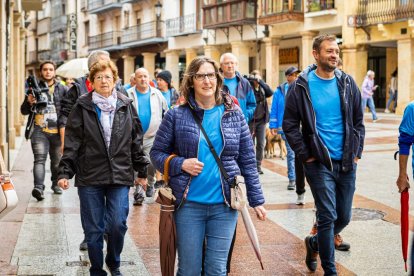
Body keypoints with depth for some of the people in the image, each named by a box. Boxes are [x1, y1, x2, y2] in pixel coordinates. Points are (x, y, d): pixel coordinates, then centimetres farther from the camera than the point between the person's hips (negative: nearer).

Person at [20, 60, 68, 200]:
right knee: (39, 159, -15)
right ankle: (38, 187, -26)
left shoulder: (62, 89, 8)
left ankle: (55, 184, 32)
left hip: (57, 131, 1)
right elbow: (24, 111, 12)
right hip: (39, 130, -1)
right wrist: (29, 102, -10)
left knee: (57, 160, 12)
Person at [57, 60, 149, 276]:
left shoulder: (126, 106, 7)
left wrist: (142, 171, 12)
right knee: (93, 229, 4)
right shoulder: (82, 107, 1)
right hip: (89, 177, -1)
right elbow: (72, 143, 0)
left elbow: (136, 141, 11)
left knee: (118, 224, -6)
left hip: (120, 176, 1)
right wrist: (65, 172, -5)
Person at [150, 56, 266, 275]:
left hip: (224, 204, 1)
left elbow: (248, 161, 7)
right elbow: (157, 153, 5)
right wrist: (180, 164, -13)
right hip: (189, 204, -1)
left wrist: (256, 199, 5)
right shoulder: (176, 116, -1)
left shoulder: (233, 115, 4)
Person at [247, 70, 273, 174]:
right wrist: (250, 79, -22)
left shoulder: (262, 89, 6)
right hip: (251, 120, -3)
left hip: (262, 120, 3)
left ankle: (258, 166, 11)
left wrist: (260, 81, -18)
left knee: (261, 145, 4)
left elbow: (270, 92, -11)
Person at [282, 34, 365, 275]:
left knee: (344, 217, 10)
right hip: (319, 163, -4)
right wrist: (305, 155, -6)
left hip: (347, 163, 4)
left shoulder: (347, 83, 5)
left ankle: (314, 243, 37)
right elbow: (290, 125, -1)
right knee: (328, 216, -6)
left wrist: (357, 152, 4)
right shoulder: (301, 86, -5)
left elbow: (358, 120, 12)